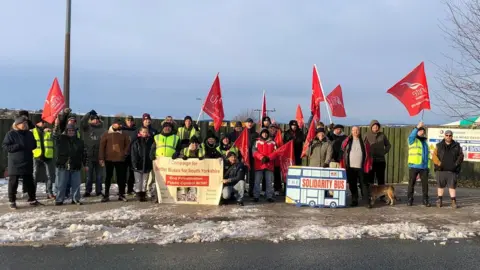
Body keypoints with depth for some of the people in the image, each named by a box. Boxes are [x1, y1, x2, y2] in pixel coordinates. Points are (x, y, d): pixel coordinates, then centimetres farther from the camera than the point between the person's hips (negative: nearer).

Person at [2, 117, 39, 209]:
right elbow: (5, 146, -9)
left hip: (27, 163, 4)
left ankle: (32, 199, 20)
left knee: (29, 182, 11)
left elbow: (34, 145, 18)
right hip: (15, 163, -4)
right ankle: (12, 201, 11)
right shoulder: (11, 134, -6)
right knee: (13, 183, 2)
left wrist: (29, 147, -2)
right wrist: (18, 146, -19)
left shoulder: (29, 134, 9)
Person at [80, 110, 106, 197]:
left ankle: (98, 191, 17)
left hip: (99, 156, 1)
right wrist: (89, 113, -17)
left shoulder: (103, 129, 3)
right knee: (89, 175, 6)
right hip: (89, 156, -1)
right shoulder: (87, 128, 4)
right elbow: (82, 121, -13)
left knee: (99, 175, 8)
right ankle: (87, 191, 14)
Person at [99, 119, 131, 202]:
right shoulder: (106, 134, 3)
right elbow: (102, 146, 0)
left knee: (121, 177, 4)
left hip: (120, 159, 1)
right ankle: (106, 195, 12)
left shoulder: (124, 135, 7)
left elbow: (128, 145, 8)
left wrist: (124, 154, -6)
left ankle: (121, 194, 13)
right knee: (108, 177, 6)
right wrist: (101, 158, -6)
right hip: (109, 159, -1)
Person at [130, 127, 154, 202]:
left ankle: (143, 195, 16)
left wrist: (152, 163, 4)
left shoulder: (150, 141, 7)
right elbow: (133, 154, -6)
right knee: (138, 181, 2)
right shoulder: (136, 142, -3)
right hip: (138, 165, -3)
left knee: (145, 181, 9)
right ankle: (138, 195, 7)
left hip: (147, 164, 3)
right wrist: (135, 164, -13)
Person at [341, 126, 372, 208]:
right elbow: (342, 150, 9)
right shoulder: (347, 141, 7)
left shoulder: (364, 141, 5)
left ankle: (367, 201, 2)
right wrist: (344, 165, 2)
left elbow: (368, 153, 6)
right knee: (352, 185, 7)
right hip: (350, 167, 2)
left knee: (364, 184, -1)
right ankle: (354, 201, 17)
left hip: (361, 167, -2)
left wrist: (369, 165, 2)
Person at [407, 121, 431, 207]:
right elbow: (411, 136, -23)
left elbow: (426, 154, 22)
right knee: (411, 183, 0)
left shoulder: (425, 141, 21)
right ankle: (409, 200, 8)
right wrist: (417, 127, -32)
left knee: (425, 184, 3)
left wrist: (428, 166, 14)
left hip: (424, 167, 5)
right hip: (414, 166, -5)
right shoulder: (413, 140, 3)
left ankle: (425, 200, 11)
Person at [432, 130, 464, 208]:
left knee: (452, 185, -2)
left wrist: (456, 164, -7)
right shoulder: (439, 146, 8)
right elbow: (434, 156, 2)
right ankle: (439, 200, 12)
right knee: (440, 185, 5)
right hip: (441, 170, 0)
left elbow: (461, 156, 8)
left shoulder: (457, 146, 10)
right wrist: (439, 164, -11)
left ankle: (453, 201, 2)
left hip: (452, 170, 0)